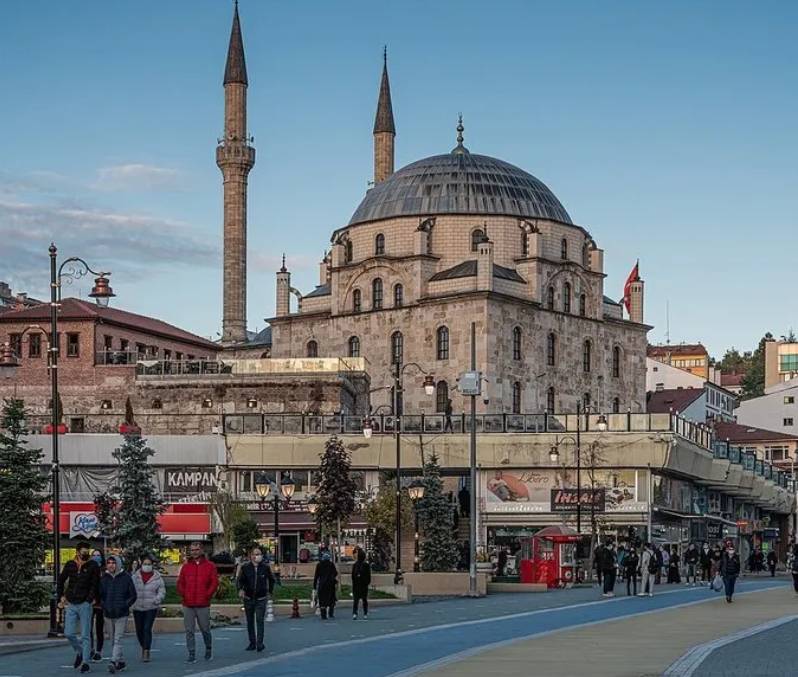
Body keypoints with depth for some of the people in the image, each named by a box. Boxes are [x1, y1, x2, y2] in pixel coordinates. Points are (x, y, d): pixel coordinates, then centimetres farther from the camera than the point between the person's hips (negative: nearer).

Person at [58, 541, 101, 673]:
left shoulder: (93, 566, -3)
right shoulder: (70, 565, 6)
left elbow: (95, 584, -4)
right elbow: (60, 580, 19)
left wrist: (90, 599, -11)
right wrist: (61, 596, 11)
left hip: (85, 604, -3)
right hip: (71, 604, 3)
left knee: (85, 635, -1)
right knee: (69, 634, 1)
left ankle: (86, 662, 4)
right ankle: (79, 652, 26)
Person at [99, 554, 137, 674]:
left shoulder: (126, 577, -3)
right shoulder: (104, 578, 6)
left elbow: (133, 595, 1)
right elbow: (100, 595, 15)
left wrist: (124, 606, -9)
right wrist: (104, 606, 0)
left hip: (122, 614, -4)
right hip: (108, 614, 4)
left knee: (118, 639, -13)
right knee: (112, 640, 10)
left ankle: (113, 662, -20)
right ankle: (120, 662, 21)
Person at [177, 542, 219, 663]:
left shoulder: (209, 566, 3)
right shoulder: (186, 567, 11)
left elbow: (214, 582, 0)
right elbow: (180, 583, 13)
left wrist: (207, 595, -8)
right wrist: (183, 595, -1)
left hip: (203, 604, -2)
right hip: (188, 605, 2)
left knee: (205, 629, 6)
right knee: (189, 630, 0)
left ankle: (208, 649, 28)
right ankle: (191, 654, 3)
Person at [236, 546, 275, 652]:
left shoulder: (266, 567, -4)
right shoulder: (245, 567, -5)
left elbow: (271, 580, 13)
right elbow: (239, 580, 0)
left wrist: (270, 591, 10)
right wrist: (240, 589, -18)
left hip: (261, 599, -2)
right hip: (248, 598, 2)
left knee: (259, 620, -12)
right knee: (250, 621, 9)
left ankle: (260, 643, -13)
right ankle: (252, 643, 20)